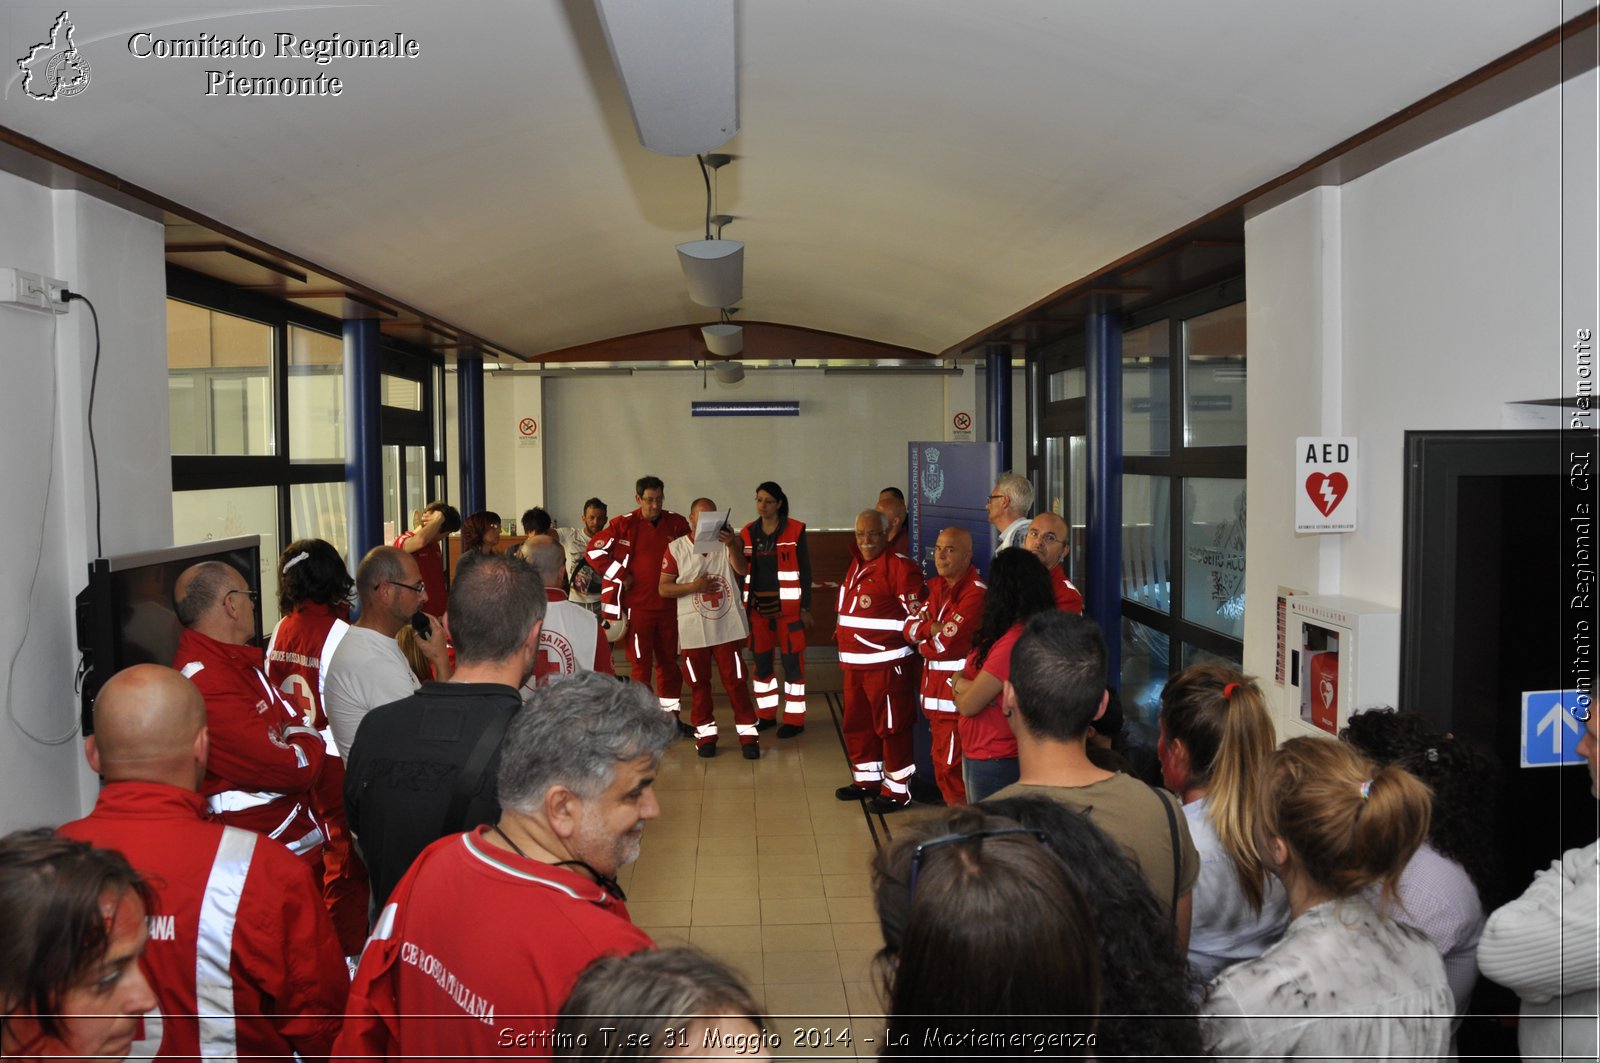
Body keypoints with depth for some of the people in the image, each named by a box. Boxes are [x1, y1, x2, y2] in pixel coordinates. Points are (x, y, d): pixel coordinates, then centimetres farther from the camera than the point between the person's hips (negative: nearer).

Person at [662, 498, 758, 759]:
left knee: (736, 680, 1)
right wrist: (693, 586, -16)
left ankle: (747, 734, 7)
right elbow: (664, 589, -2)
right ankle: (705, 733, 21)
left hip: (727, 626, 0)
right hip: (693, 629, 0)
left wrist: (732, 545, -31)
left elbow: (743, 570, -15)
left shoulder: (727, 543, 3)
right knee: (699, 683, 9)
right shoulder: (676, 548, -1)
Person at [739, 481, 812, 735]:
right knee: (760, 660, 9)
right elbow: (743, 572, 9)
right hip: (758, 606, 4)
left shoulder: (795, 530, -4)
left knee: (792, 660, -1)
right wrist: (742, 608, 5)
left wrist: (806, 608, -7)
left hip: (788, 606, -4)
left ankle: (794, 718, 7)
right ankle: (766, 713, 22)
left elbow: (805, 571, -3)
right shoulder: (748, 532, 7)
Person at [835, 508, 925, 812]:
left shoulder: (900, 567, -13)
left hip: (886, 664, -9)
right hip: (854, 664, 9)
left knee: (891, 727, -1)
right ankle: (867, 779, 33)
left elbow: (916, 616, -15)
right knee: (856, 724, 18)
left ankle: (897, 790, 10)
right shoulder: (856, 566, 16)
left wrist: (896, 642, -12)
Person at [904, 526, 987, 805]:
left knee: (951, 764, -4)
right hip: (935, 686, 9)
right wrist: (933, 628, -15)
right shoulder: (937, 587, 12)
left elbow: (945, 644, -21)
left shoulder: (975, 592, -17)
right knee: (940, 759, 16)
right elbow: (910, 627, 5)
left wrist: (923, 643, -1)